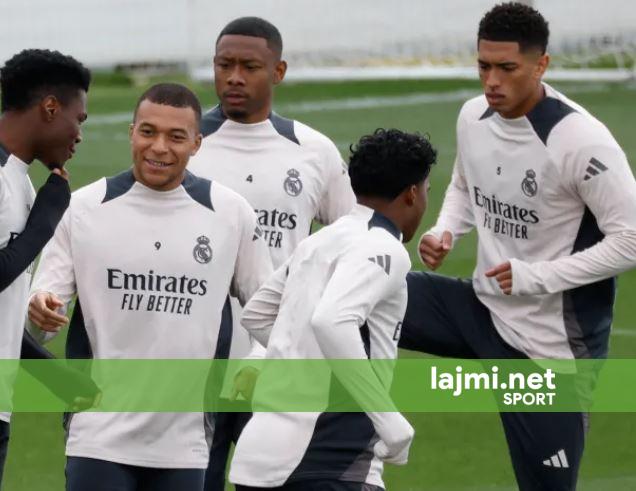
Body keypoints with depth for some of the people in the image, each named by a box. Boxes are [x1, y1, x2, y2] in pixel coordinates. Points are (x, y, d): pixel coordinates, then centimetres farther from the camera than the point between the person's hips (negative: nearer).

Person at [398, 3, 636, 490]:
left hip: (550, 341, -6)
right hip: (484, 309, 6)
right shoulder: (474, 116, -1)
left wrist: (537, 277, -23)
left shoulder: (581, 140, -23)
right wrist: (444, 233, -2)